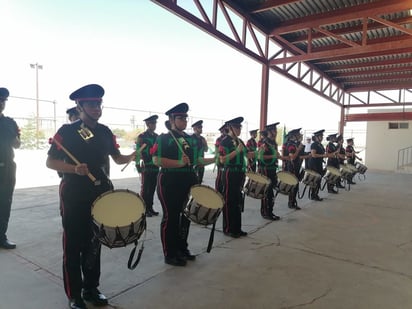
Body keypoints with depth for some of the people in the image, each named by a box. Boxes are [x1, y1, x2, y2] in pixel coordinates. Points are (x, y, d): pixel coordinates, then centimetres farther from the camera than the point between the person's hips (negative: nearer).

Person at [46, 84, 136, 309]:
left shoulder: (105, 132, 7)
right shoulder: (67, 131, -7)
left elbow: (118, 158, 9)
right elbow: (50, 162, -7)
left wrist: (132, 157, -12)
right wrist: (74, 169, -24)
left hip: (100, 193, 5)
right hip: (74, 195, -5)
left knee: (94, 242, 14)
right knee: (74, 244, 4)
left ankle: (91, 289, 29)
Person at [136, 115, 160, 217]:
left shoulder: (157, 136, 14)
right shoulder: (142, 137, -4)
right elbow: (138, 152, -8)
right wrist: (139, 164, -15)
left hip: (155, 167, 6)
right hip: (146, 167, -6)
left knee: (152, 188, 11)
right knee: (145, 189, 1)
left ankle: (150, 208, 21)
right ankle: (144, 209, 9)